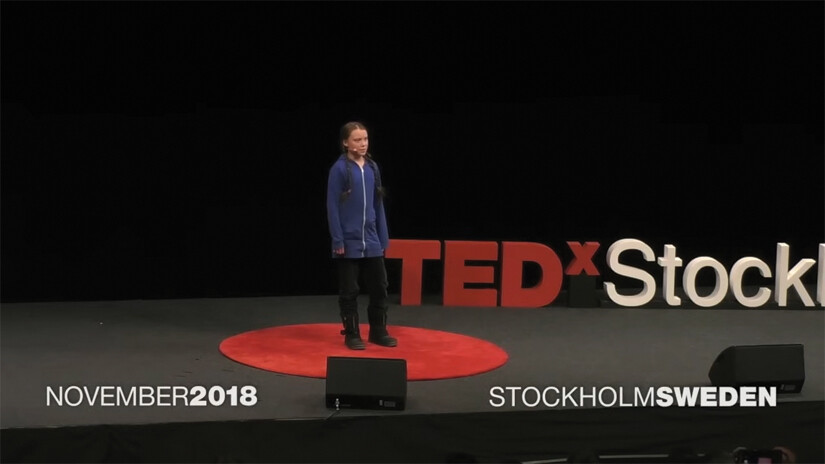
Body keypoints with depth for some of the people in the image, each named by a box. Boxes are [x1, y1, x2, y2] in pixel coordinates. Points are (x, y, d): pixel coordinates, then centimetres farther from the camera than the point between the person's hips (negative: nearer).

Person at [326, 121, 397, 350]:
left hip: (371, 241, 5)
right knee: (349, 290, 4)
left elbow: (378, 205, 11)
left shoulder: (372, 167, 6)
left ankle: (378, 331, 22)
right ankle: (351, 334, 15)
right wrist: (338, 240, -12)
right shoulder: (339, 168, -9)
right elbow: (332, 207, -9)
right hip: (349, 241, -5)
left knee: (379, 286, 9)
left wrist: (383, 238, 9)